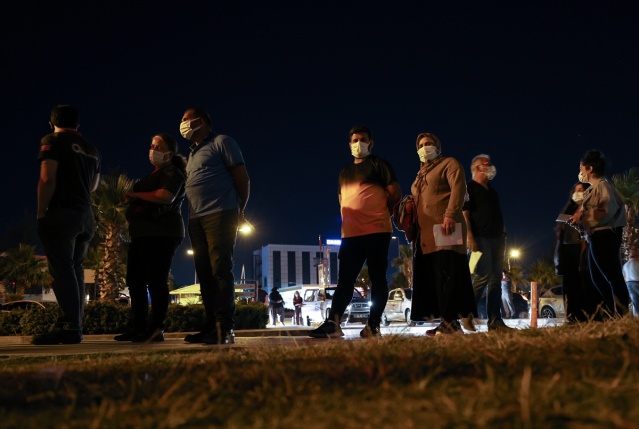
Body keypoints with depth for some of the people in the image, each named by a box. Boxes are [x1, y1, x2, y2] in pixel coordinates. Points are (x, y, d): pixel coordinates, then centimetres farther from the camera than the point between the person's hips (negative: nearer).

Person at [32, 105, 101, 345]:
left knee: (62, 270, -10)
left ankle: (71, 327, -18)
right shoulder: (91, 149, 17)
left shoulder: (52, 141, -3)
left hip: (61, 213, -7)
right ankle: (72, 325, 7)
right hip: (85, 215, 7)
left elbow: (47, 179, -13)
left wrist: (41, 213, -9)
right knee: (75, 269, 10)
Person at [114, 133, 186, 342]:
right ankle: (139, 328, 6)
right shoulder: (154, 174, 27)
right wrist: (131, 199, 15)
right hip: (144, 234, 10)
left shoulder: (171, 172, -3)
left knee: (156, 281, -14)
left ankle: (157, 329, -14)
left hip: (161, 234, -10)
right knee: (135, 280, 5)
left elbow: (166, 196, -22)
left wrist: (135, 194, -12)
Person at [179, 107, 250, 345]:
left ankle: (224, 328, -17)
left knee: (220, 270, -14)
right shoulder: (193, 153, 25)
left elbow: (242, 178, -2)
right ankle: (211, 327, 7)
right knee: (205, 274, 5)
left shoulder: (221, 142, 2)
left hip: (219, 215, -8)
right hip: (196, 219, 8)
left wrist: (240, 210, 0)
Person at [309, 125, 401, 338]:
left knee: (377, 278, -2)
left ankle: (373, 325, -1)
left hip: (376, 231, -6)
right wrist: (348, 219, 12)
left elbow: (395, 194, -2)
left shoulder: (379, 164, 2)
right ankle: (333, 323, -3)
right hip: (350, 233, 6)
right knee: (344, 279, 1)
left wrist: (380, 214, 5)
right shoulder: (344, 172, 21)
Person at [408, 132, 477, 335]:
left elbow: (458, 188, -9)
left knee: (448, 275, -13)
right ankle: (448, 321, 2)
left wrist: (450, 215, -22)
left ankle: (452, 322, -16)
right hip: (425, 233, 8)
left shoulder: (449, 163, 7)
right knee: (431, 278, 1)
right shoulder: (420, 174, 29)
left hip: (445, 227, -8)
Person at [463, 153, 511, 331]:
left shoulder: (491, 190, 23)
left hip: (496, 238, 8)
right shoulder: (469, 187, -1)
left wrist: (502, 235, 15)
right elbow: (464, 213, -11)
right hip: (480, 238, -8)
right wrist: (469, 237, -20)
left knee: (496, 280, 4)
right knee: (483, 276, -15)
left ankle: (495, 321, 5)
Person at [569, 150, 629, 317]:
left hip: (604, 237, -11)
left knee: (613, 277, -10)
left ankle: (623, 317, -9)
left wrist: (583, 216, -17)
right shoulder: (594, 188, 19)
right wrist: (580, 218, 2)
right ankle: (613, 315, 20)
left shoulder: (602, 186, -11)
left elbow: (608, 210, -23)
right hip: (596, 238, 11)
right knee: (598, 278, 15)